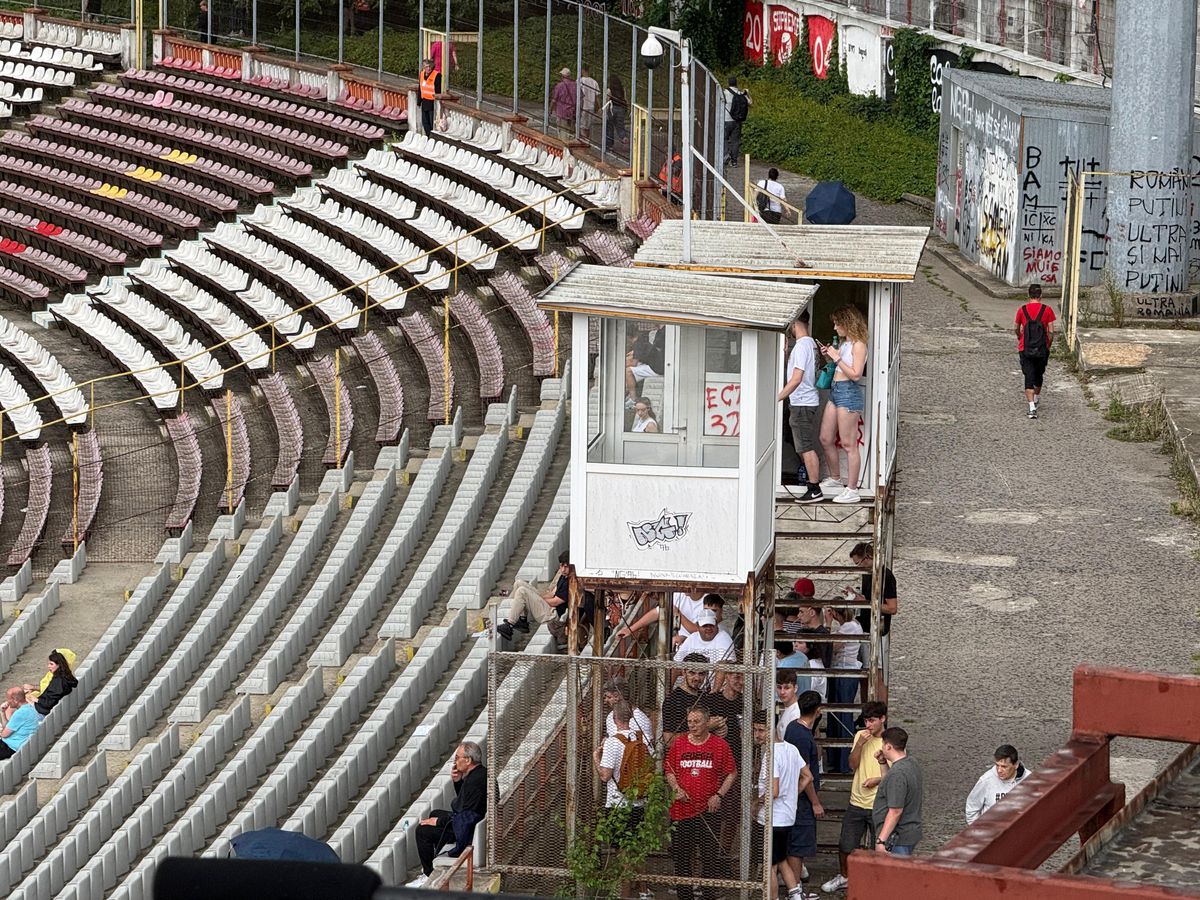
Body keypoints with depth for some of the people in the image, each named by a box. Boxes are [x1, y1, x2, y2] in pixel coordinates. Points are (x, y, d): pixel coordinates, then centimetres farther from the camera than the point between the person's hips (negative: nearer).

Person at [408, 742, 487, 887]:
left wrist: (439, 821, -16)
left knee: (423, 830, -10)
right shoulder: (480, 772, 4)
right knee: (435, 814, 30)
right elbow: (464, 800, 18)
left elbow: (466, 817, -28)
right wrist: (458, 782, 1)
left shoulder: (476, 780, -29)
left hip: (469, 831, -11)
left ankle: (429, 875, 0)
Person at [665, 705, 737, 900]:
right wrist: (677, 789, -3)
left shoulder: (719, 745, 1)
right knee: (682, 856, 6)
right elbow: (669, 771, 15)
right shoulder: (678, 744, 6)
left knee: (710, 856, -3)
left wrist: (719, 795, -4)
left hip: (709, 809, -2)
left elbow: (732, 773, 7)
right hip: (682, 808, 2)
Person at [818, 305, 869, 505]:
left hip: (849, 393, -10)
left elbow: (855, 374, -18)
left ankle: (852, 490, -1)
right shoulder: (844, 343, 15)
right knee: (826, 439, 16)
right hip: (835, 391, 10)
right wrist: (830, 355, 8)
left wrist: (837, 358, -16)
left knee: (849, 444, -6)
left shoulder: (858, 345, -12)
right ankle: (835, 479, 32)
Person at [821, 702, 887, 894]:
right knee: (845, 845, 11)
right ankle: (843, 877, 34)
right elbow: (853, 764, 0)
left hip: (878, 805, -4)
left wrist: (878, 779, -21)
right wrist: (860, 744, -14)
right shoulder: (861, 736, 4)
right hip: (857, 802, 4)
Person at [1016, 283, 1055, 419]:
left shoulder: (1022, 310, -2)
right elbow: (1051, 332, -5)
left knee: (1029, 379, -3)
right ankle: (1036, 401, 42)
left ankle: (1032, 408, -16)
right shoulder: (1047, 310, -4)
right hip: (1042, 350, 1)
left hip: (1025, 350, -1)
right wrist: (1048, 347, 11)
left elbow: (1017, 330, 11)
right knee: (1039, 376, 22)